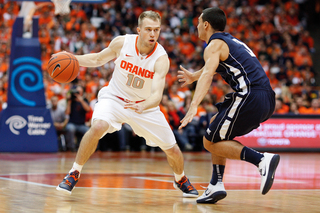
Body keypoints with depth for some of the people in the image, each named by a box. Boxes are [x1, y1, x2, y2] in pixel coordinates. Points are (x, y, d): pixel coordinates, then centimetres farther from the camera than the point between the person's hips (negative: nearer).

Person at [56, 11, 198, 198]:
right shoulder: (122, 43, -18)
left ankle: (181, 179, 37)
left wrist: (143, 106, -56)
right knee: (98, 126, -32)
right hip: (115, 98, -1)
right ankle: (74, 174, -16)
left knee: (171, 148, 2)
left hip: (145, 105, 1)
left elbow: (157, 94, -35)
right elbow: (98, 59, 1)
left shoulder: (161, 58, -24)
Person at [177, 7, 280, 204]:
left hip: (250, 96, -9)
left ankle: (262, 159, -20)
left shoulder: (215, 44, -1)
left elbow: (208, 74, -21)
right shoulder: (231, 41, 27)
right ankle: (216, 186, 16)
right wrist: (193, 77, 63)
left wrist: (194, 105, -33)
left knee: (210, 142, -1)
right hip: (267, 100, 9)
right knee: (216, 125, 24)